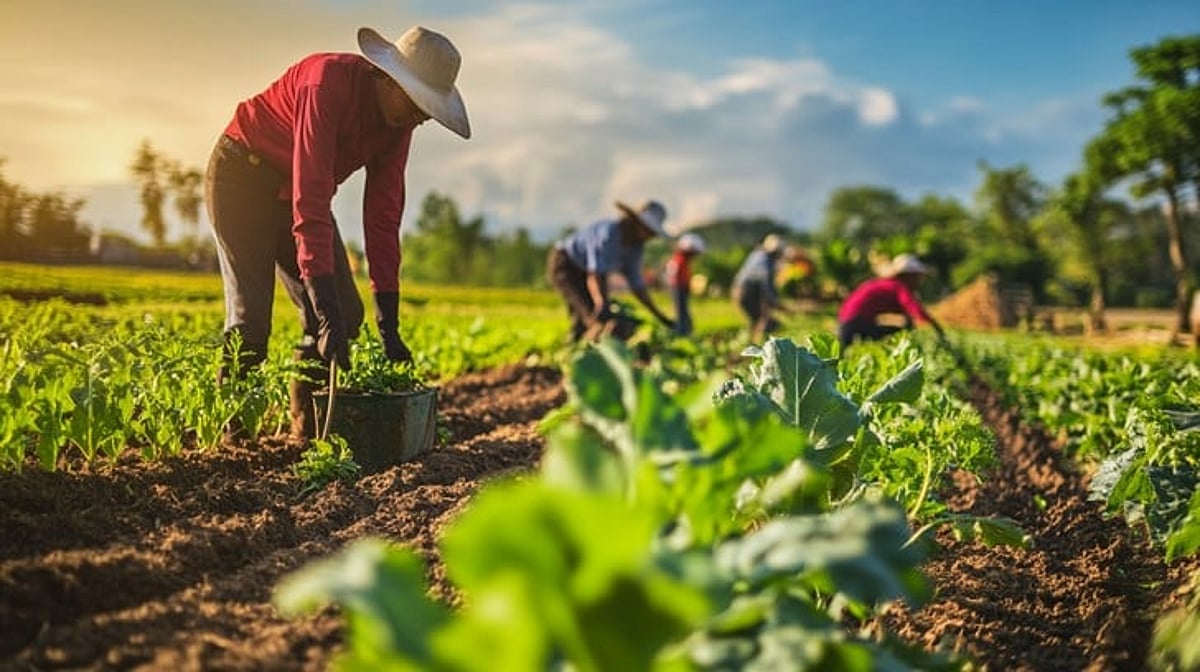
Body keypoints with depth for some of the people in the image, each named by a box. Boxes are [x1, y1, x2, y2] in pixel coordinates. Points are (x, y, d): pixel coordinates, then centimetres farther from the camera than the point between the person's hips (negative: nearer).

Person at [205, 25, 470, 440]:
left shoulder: (397, 121, -10)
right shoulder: (328, 83, -33)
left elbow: (383, 216, -10)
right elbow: (310, 204, -38)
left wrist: (389, 325, -14)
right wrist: (326, 310, -43)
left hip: (297, 192, 7)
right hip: (242, 177, -7)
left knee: (346, 313, -1)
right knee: (250, 317, -13)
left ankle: (308, 429, 11)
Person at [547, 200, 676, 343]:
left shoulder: (636, 246, -6)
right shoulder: (609, 231, -32)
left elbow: (636, 284, 1)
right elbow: (594, 274, -40)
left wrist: (659, 315, -1)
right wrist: (600, 303, -58)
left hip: (582, 272, 9)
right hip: (563, 265, -9)